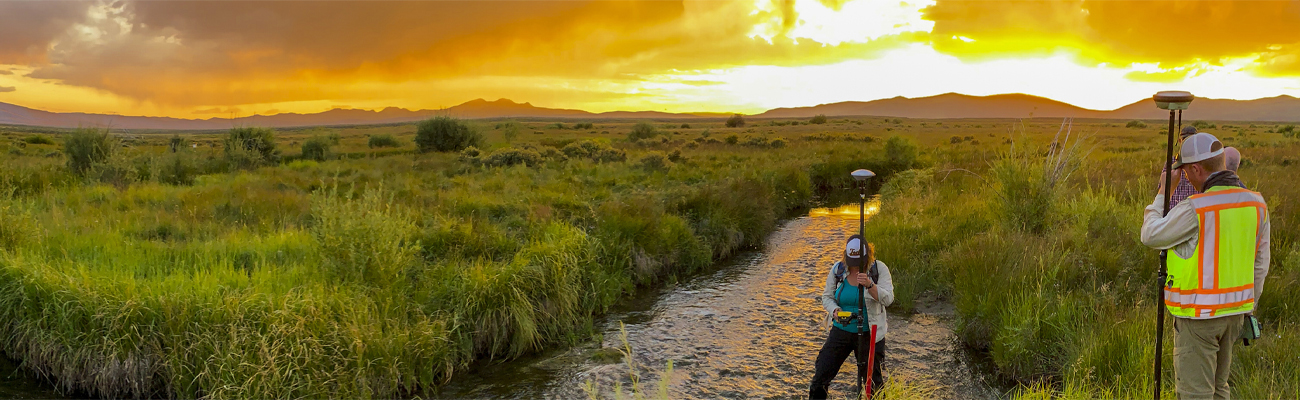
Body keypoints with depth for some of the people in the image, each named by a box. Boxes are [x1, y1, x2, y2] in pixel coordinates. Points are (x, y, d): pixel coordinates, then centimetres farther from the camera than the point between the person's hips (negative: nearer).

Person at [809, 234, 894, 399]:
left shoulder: (879, 269, -9)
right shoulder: (838, 269, -3)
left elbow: (888, 299, -18)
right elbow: (827, 296, 4)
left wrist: (870, 285, -34)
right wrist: (835, 310, -17)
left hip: (870, 334, -2)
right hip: (840, 331, 2)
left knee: (873, 380, 8)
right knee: (821, 375, 0)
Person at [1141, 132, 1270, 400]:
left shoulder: (1195, 209, -22)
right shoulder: (1256, 204, 1)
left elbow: (1150, 236, -7)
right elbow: (1260, 264, 10)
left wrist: (1161, 195, 4)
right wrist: (1248, 306, 21)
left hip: (1198, 314, -7)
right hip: (1233, 311, 7)